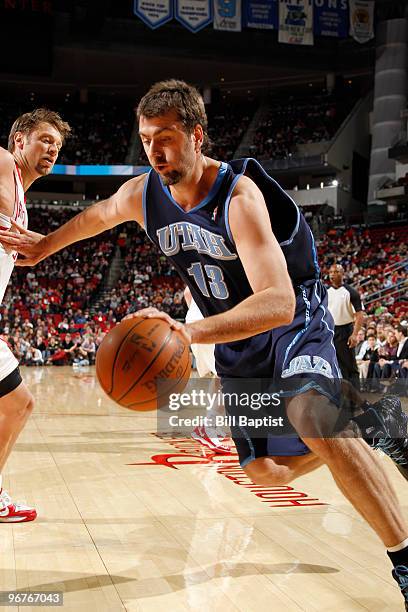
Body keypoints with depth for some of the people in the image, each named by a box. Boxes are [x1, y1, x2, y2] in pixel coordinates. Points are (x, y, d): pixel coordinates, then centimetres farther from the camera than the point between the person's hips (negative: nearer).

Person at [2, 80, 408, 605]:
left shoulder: (239, 195, -29)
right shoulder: (142, 194, -10)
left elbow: (278, 302, -42)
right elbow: (99, 214, 18)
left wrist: (193, 332, -55)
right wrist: (46, 243, 28)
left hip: (296, 320, -6)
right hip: (236, 339, 7)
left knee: (310, 418, -37)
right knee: (265, 473, 6)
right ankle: (364, 425, 29)